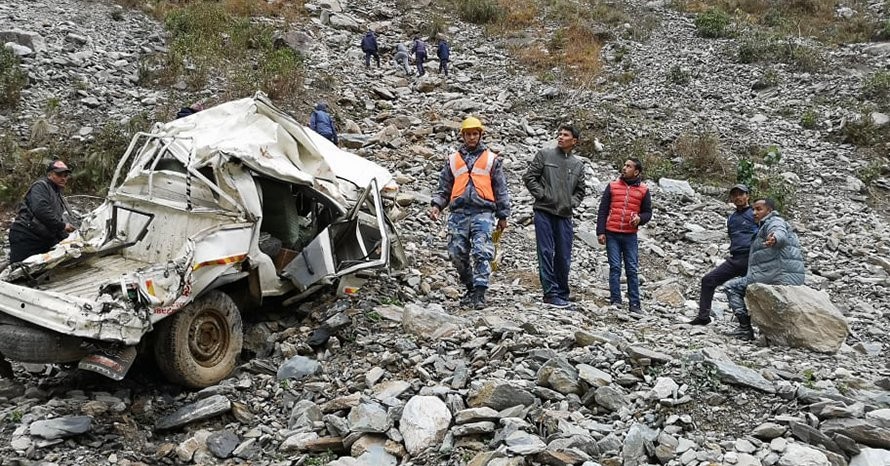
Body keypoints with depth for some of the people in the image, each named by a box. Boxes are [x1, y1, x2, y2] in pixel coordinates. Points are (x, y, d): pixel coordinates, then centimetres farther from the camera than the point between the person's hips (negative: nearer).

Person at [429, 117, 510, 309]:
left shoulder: (491, 159, 13)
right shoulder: (453, 160, 18)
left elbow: (501, 190, 12)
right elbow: (444, 188, 19)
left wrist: (503, 216, 8)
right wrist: (436, 205, 1)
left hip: (483, 212, -3)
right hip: (459, 212, 3)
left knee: (481, 252, -16)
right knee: (457, 253, 1)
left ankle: (480, 293, -16)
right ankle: (470, 288, 19)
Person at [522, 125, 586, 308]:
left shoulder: (578, 164, 14)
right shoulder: (544, 155, 3)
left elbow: (580, 190, 20)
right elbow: (529, 177, 0)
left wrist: (572, 202, 3)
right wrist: (542, 194, -8)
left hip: (565, 215, 4)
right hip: (544, 212, -3)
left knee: (564, 257, 6)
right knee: (546, 253, -6)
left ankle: (562, 293, 17)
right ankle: (551, 293, -3)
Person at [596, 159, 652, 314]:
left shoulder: (643, 190, 6)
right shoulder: (612, 186, 6)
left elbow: (648, 212, 11)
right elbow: (602, 210, 4)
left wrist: (640, 218, -12)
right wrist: (600, 231, -3)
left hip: (630, 236, 0)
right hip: (612, 234, 0)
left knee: (632, 270, 2)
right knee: (615, 267, -1)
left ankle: (635, 304, 5)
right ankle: (615, 300, 3)